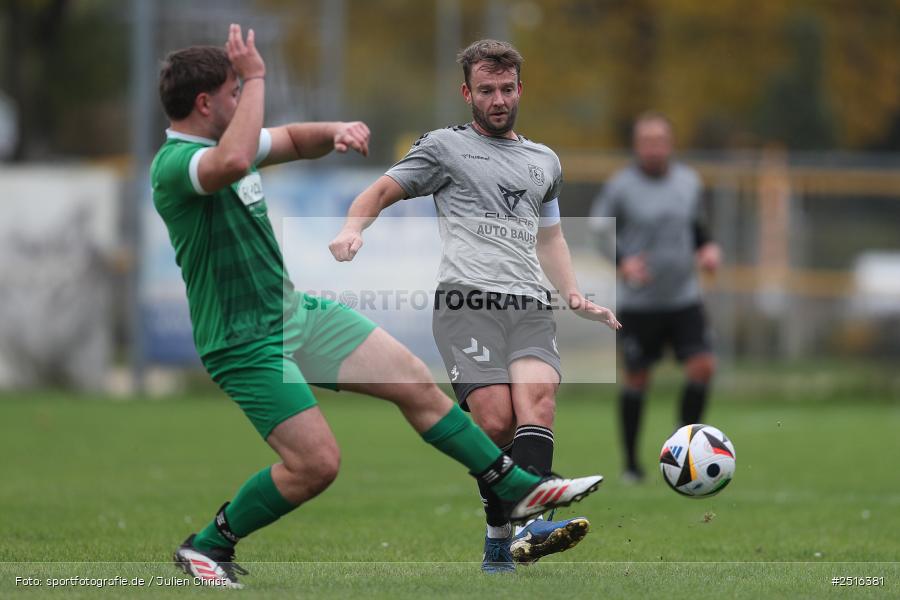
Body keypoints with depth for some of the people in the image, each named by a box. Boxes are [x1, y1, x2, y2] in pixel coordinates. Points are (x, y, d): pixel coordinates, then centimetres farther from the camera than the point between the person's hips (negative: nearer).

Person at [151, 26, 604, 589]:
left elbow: (294, 140, 20)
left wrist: (336, 131, -4)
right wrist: (256, 78, -34)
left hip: (296, 310, 9)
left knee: (415, 380, 6)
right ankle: (208, 545, 6)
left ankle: (517, 487, 14)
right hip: (247, 344, -9)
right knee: (317, 463, -13)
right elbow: (233, 162, -44)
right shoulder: (173, 164, -22)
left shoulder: (223, 138, 6)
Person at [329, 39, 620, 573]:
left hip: (530, 306, 3)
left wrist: (575, 294, 25)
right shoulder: (446, 147, 15)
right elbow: (381, 192, 16)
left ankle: (529, 527, -35)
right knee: (496, 421, -20)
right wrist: (353, 230, -5)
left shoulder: (545, 161, 28)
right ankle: (499, 541, -12)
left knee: (538, 400, -24)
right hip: (467, 301, -3)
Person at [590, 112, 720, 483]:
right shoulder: (620, 187, -8)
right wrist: (622, 263, -19)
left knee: (703, 367, -11)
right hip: (638, 302, -3)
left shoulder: (689, 182, 5)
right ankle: (631, 463, 16)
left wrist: (708, 248, 0)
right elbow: (598, 231, -3)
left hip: (684, 298, 3)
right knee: (636, 379, 2)